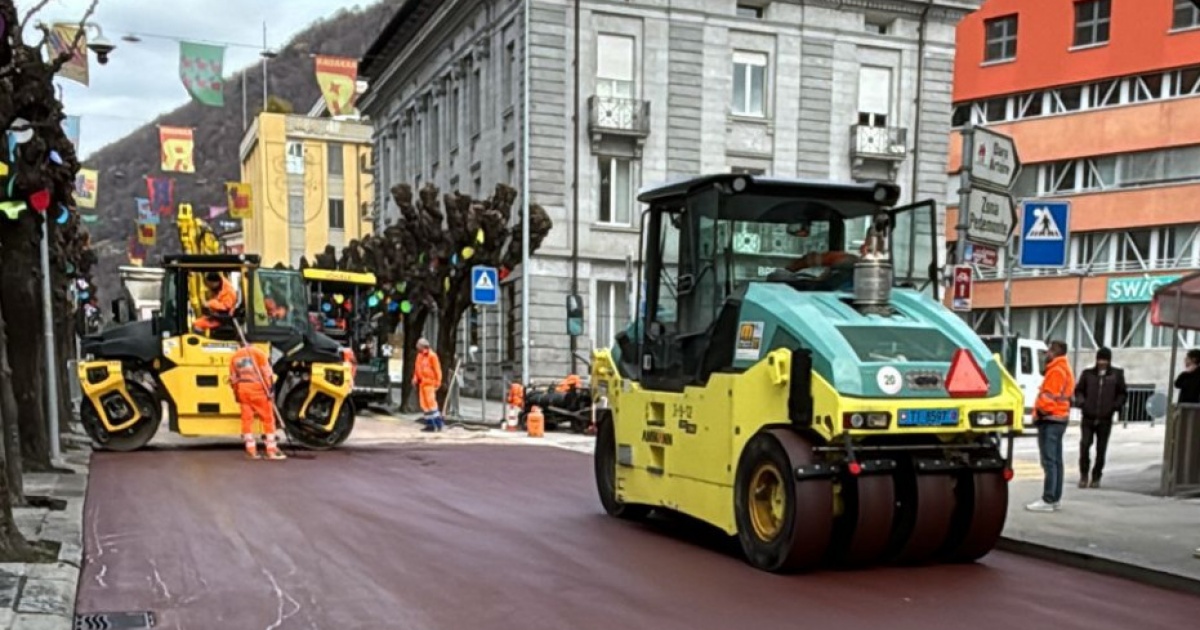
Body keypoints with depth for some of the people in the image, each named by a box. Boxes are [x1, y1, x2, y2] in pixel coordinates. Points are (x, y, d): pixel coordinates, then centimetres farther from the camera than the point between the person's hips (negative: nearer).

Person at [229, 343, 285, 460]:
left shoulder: (234, 356, 15)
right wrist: (269, 389, -3)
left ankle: (251, 450, 8)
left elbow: (233, 378, 16)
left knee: (247, 419, 9)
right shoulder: (258, 353, 2)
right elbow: (267, 373, -6)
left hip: (242, 390, 5)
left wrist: (236, 394, 21)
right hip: (257, 388, -4)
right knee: (268, 418, 0)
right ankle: (271, 450, -3)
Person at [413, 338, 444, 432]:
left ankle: (439, 422, -3)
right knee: (424, 404, 8)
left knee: (430, 402, -11)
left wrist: (438, 382, -12)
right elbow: (417, 369, 18)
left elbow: (437, 369, -10)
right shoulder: (419, 356, 12)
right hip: (422, 383, 8)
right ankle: (430, 424, 12)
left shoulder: (432, 355, -10)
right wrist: (415, 379, 8)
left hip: (429, 383, -8)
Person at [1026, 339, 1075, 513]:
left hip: (1050, 419, -11)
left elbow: (1049, 396, -22)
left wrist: (1039, 411, -10)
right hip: (1059, 418, 11)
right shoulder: (1064, 369, 20)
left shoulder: (1056, 371, -14)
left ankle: (1048, 500, -12)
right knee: (1056, 460, 12)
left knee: (1049, 461, -11)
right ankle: (1055, 498, 16)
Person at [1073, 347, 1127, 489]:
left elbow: (1122, 393, 11)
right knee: (1084, 445, -10)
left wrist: (1117, 405, -7)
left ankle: (1096, 478, 17)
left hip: (1105, 419, 0)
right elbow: (1079, 390, 12)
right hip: (1088, 418, 0)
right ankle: (1084, 475, 5)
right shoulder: (1088, 373, 5)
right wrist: (1080, 401, -7)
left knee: (1101, 450, 5)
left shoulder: (1117, 374, 6)